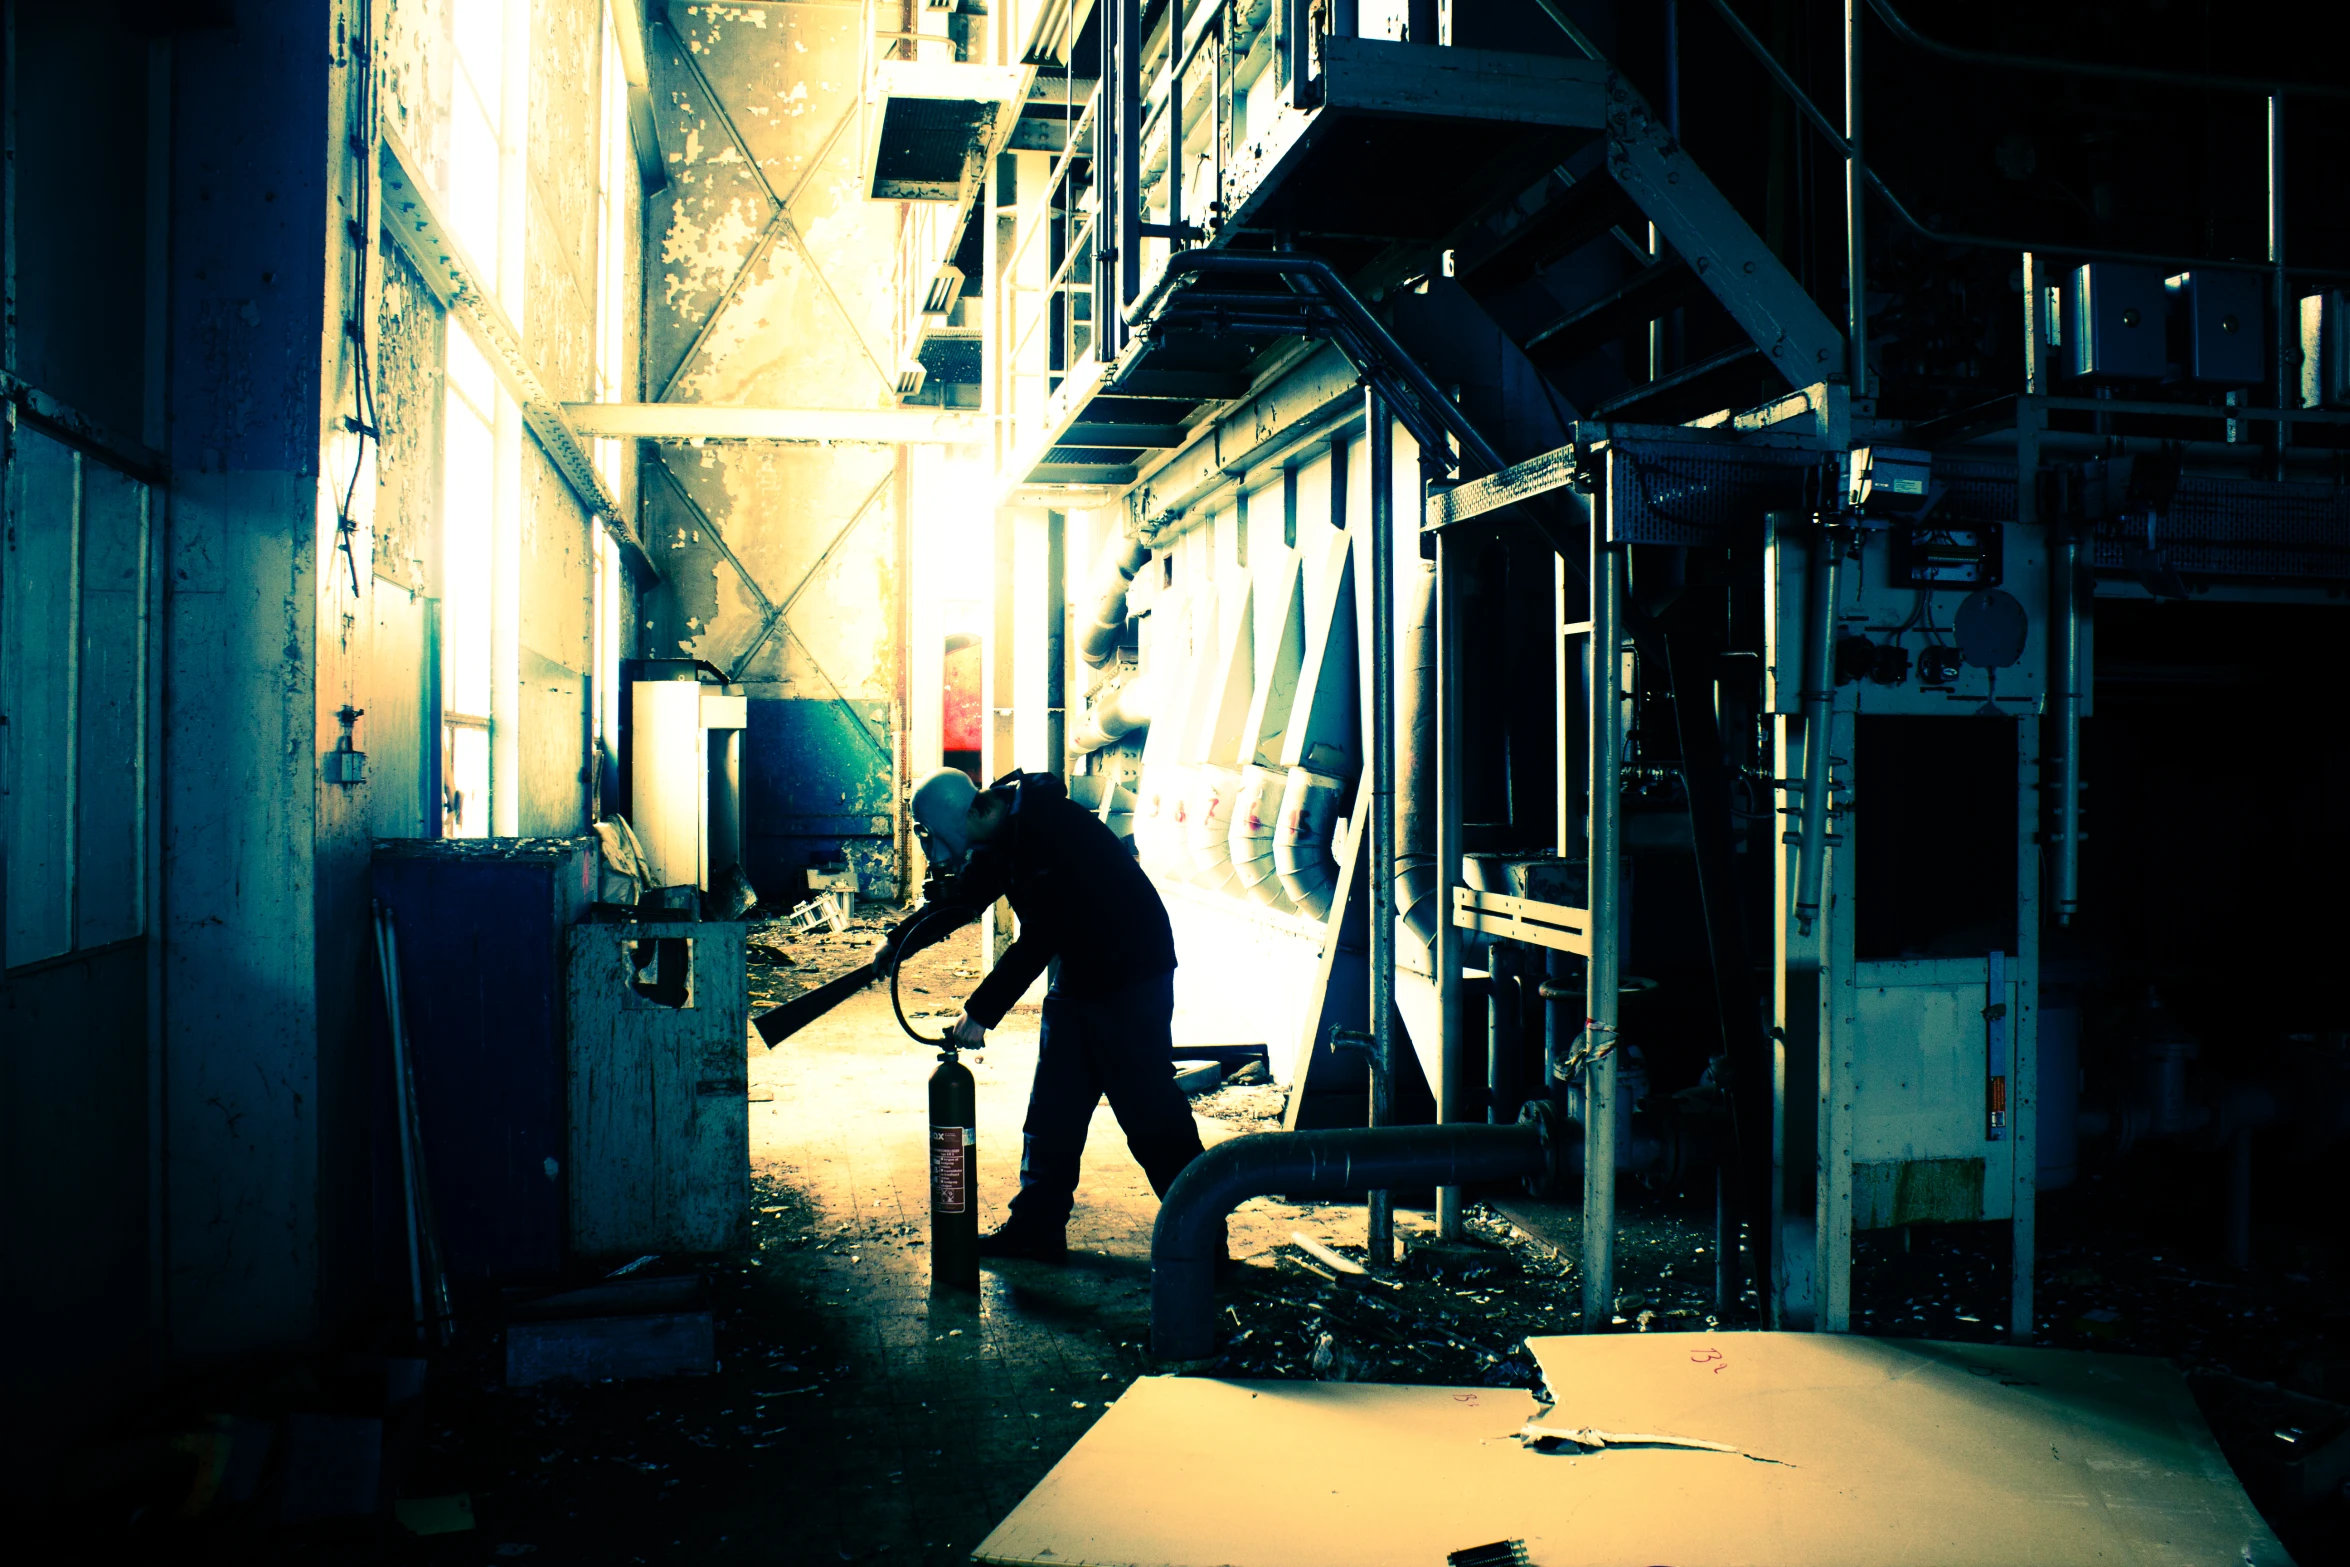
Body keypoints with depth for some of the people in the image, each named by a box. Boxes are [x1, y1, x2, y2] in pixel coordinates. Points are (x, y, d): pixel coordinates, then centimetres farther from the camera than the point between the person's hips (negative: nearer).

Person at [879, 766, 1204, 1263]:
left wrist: (982, 1012, -24)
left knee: (1147, 1108, -7)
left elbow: (1039, 937, -28)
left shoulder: (1053, 831, -26)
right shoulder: (1002, 837, 4)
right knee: (1053, 1106, 11)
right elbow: (959, 897, 19)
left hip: (1133, 979, -9)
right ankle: (1037, 1228, 20)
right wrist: (897, 945, 13)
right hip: (1077, 976, 9)